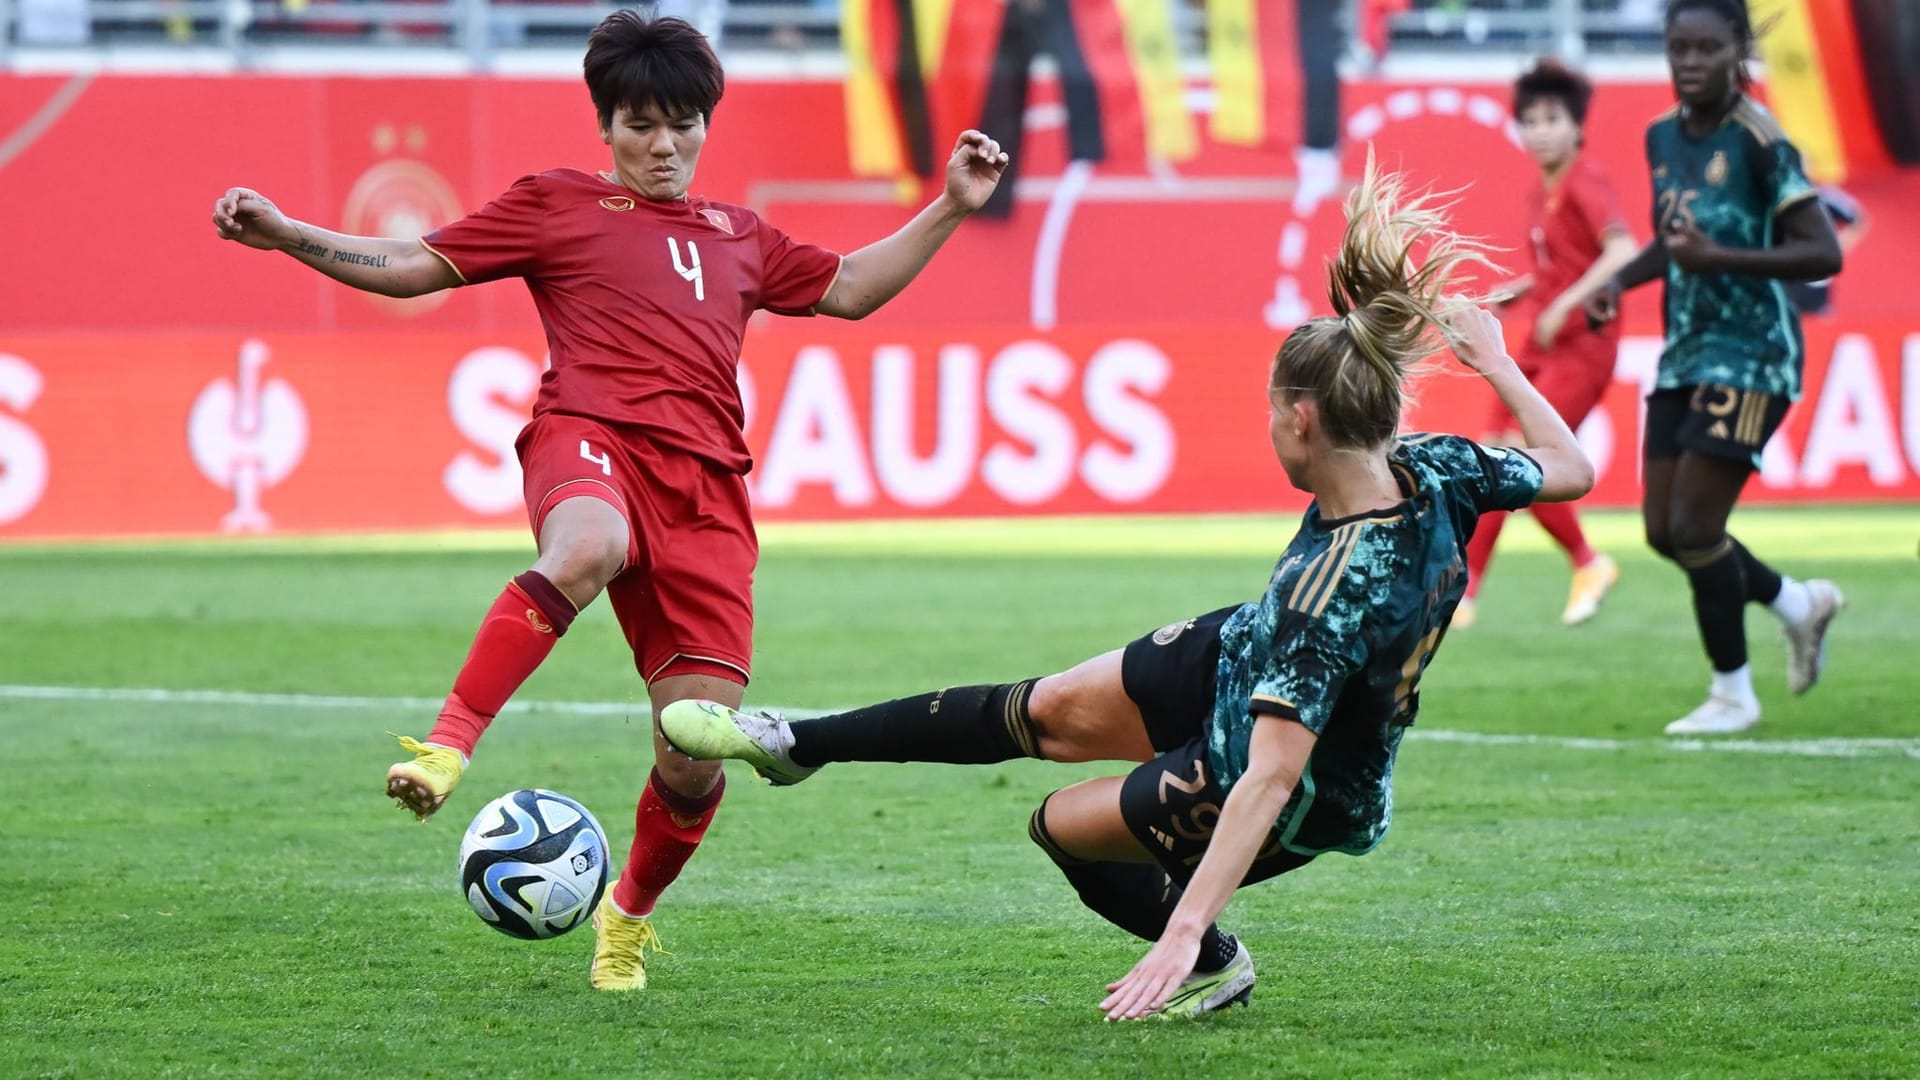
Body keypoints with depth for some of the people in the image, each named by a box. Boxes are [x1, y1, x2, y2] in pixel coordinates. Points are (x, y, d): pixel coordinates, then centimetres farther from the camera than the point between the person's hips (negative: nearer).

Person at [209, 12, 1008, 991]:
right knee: (587, 551, -45)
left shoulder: (739, 238, 30)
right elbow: (413, 267, 15)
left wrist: (950, 209, 30)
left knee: (698, 753, -6)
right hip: (592, 436, -4)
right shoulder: (556, 205, 18)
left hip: (705, 485, 4)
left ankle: (627, 917, 21)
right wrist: (282, 233, 4)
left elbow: (849, 288, 38)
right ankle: (447, 748, -44)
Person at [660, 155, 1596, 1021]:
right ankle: (792, 745, 33)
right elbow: (1568, 467, -6)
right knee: (1039, 712, 16)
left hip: (1306, 801, -8)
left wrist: (1183, 935, -46)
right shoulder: (1432, 472, -23)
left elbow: (1269, 782, -44)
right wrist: (1497, 363, 5)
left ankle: (1215, 967, 37)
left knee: (1062, 827, 13)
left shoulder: (1336, 595, -42)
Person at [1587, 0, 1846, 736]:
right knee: (1663, 531, 7)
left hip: (1749, 357, -8)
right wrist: (1622, 280, 5)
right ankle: (1799, 605, 30)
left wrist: (1719, 259, -30)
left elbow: (1823, 253, -20)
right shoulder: (1663, 135, 7)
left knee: (1694, 526, -10)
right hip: (1684, 354, 8)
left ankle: (1733, 694, 7)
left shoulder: (1759, 142, -16)